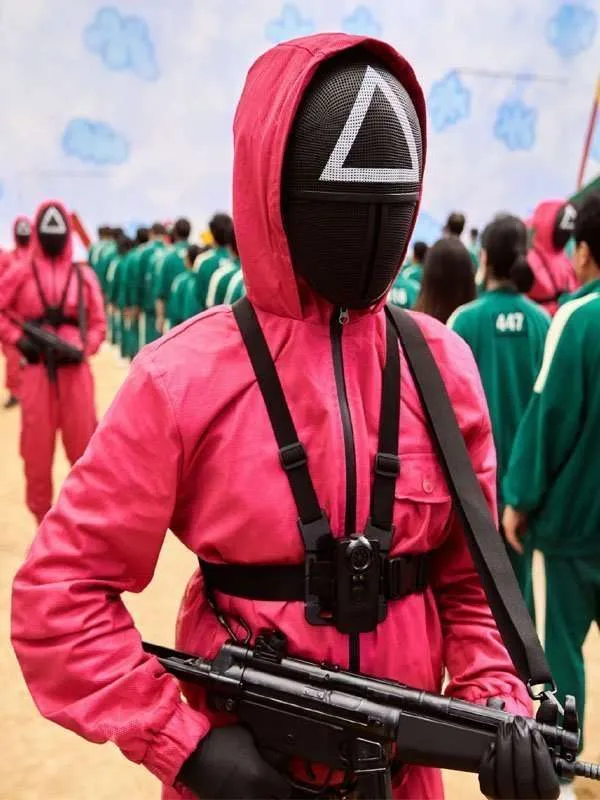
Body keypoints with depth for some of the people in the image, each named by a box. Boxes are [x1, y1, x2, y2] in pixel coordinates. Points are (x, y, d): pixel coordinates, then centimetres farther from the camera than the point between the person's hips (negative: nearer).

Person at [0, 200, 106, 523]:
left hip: (75, 369, 0)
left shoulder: (83, 275, 4)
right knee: (36, 448, 7)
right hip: (36, 370, 0)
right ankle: (43, 521, 22)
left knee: (83, 446, 6)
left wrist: (83, 348, -11)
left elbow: (98, 323, 5)